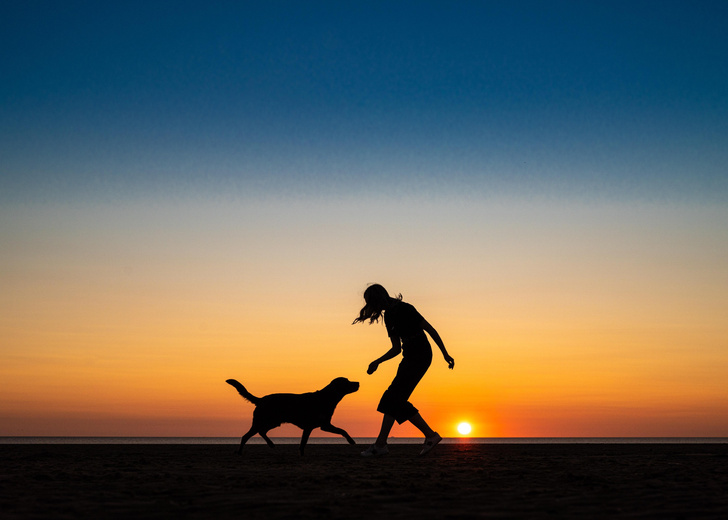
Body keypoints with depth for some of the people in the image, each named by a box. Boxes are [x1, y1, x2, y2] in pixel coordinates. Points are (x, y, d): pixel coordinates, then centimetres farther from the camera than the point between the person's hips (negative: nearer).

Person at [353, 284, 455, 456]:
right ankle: (430, 435, 4)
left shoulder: (404, 309, -12)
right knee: (396, 400, 3)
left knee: (393, 398, -11)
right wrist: (377, 362, 8)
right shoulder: (388, 316, 13)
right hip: (409, 357, 9)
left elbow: (430, 329, -11)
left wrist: (445, 354, -10)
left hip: (420, 356, -9)